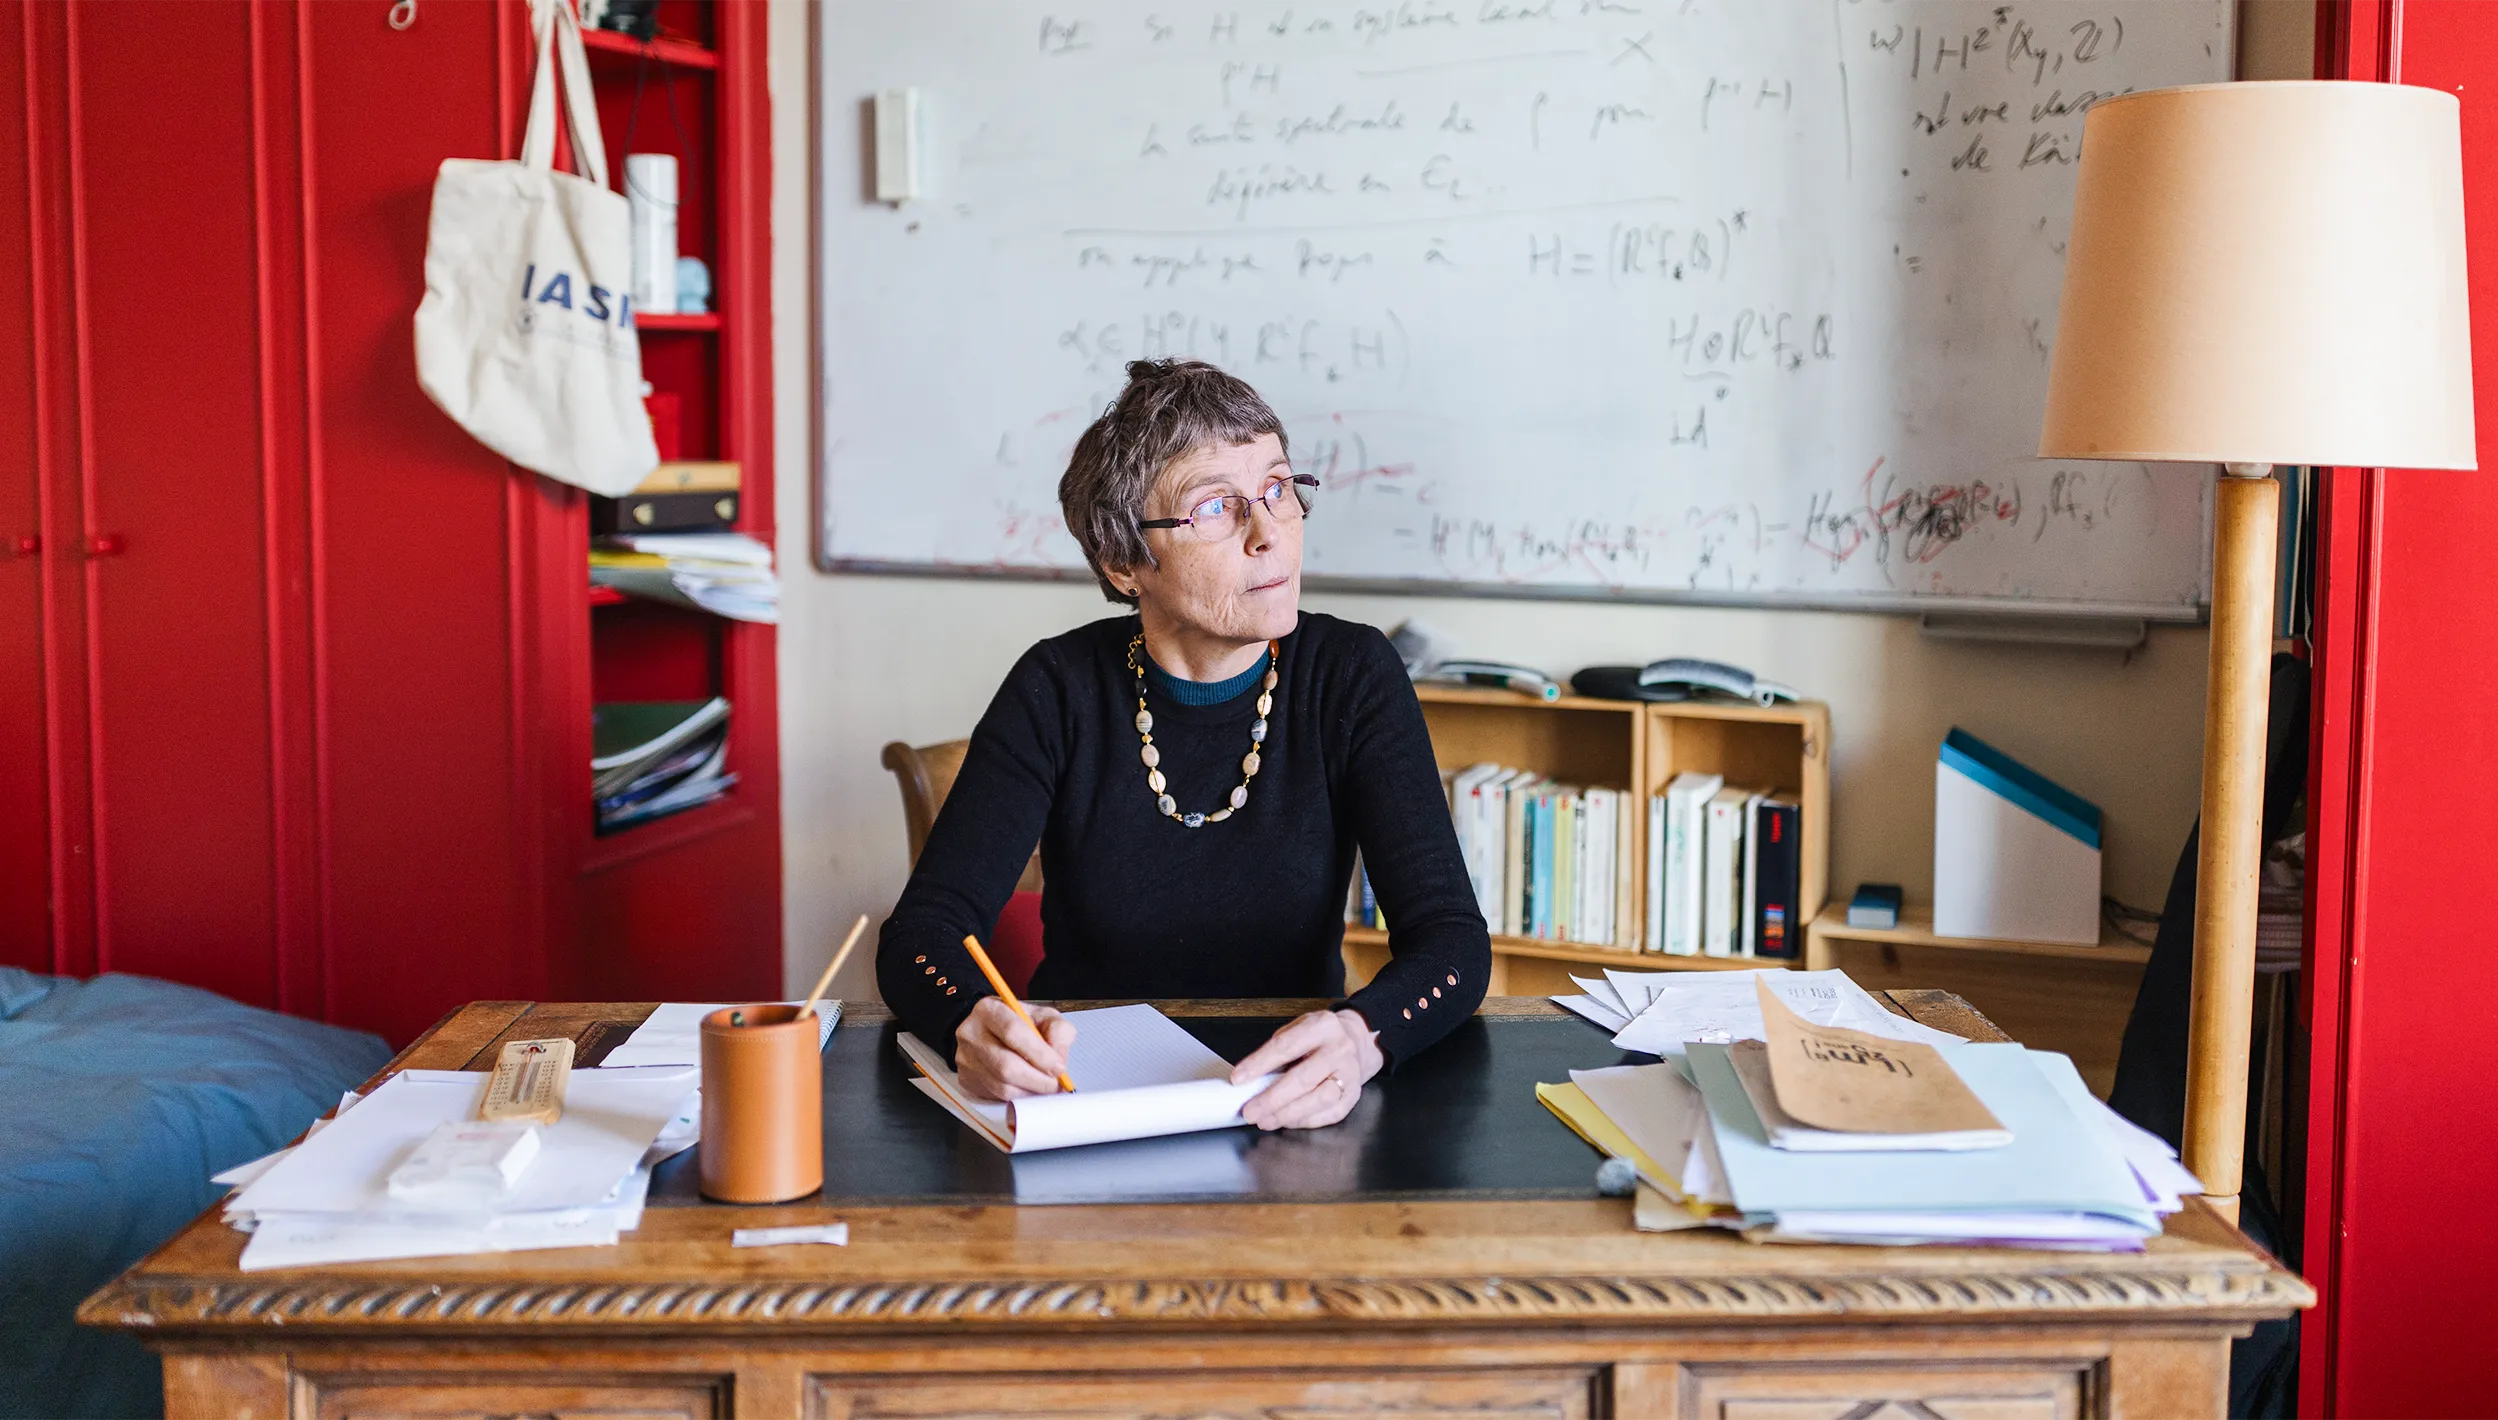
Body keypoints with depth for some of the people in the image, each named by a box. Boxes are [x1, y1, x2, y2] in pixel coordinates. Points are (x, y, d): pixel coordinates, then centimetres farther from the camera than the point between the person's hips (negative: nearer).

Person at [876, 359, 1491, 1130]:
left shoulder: (1351, 677, -5)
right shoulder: (1060, 691, -5)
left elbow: (1452, 939, -12)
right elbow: (921, 930, -9)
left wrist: (1360, 1036, -34)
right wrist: (977, 1024, -33)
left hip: (1288, 1126, 2)